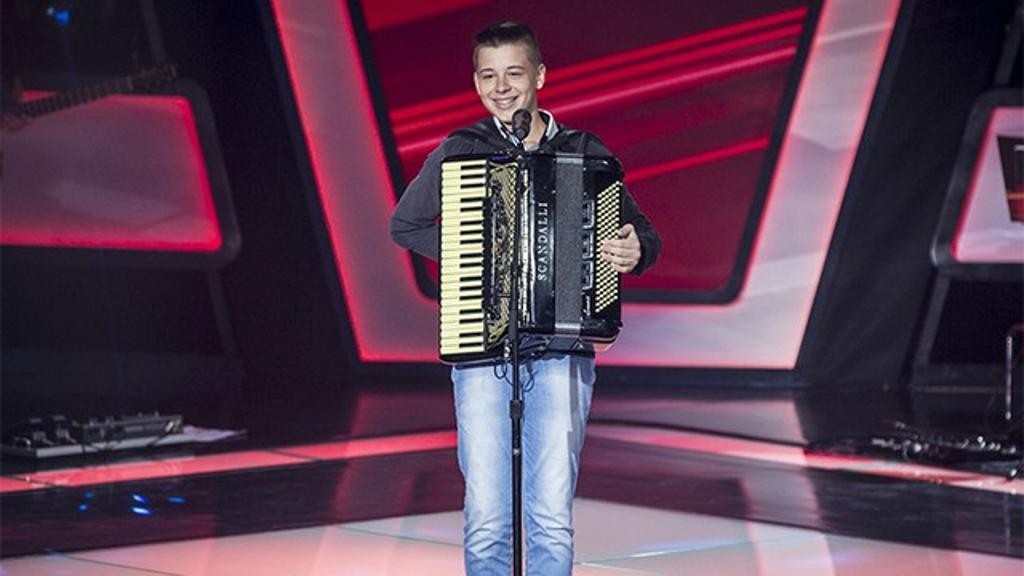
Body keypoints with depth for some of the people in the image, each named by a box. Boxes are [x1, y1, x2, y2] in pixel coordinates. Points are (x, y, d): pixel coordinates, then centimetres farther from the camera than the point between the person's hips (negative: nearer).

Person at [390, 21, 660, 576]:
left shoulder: (585, 153, 9)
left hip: (563, 349, 0)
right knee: (487, 520, -1)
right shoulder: (460, 151, 8)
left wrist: (635, 252, -11)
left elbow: (642, 235, 12)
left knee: (552, 519, -3)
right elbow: (404, 224, 16)